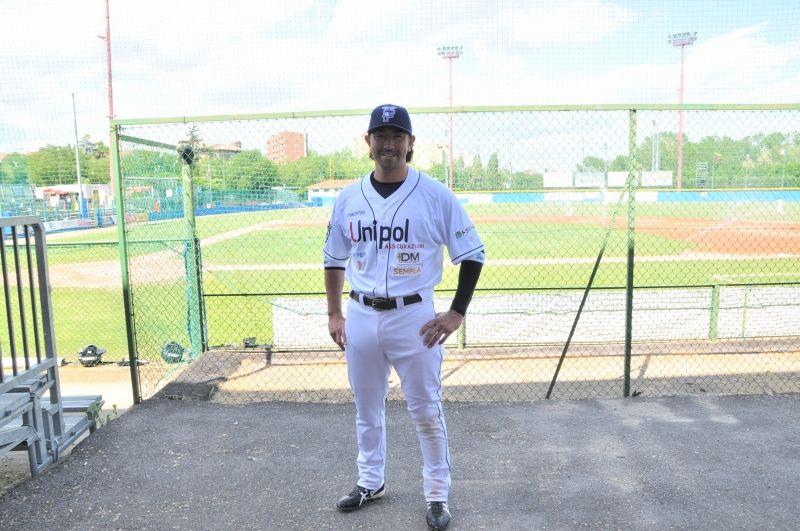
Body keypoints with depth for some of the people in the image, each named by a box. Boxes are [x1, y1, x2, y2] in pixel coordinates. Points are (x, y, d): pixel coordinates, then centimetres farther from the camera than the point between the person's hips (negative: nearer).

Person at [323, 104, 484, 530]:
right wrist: (333, 314, 9)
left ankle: (437, 494, 28)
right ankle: (370, 482, 39)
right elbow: (333, 258, 13)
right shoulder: (348, 199, 2)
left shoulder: (435, 195, -8)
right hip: (360, 316, 4)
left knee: (426, 411, 7)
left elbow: (472, 253, -3)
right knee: (367, 409, 18)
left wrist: (457, 313, -9)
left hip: (414, 316, -3)